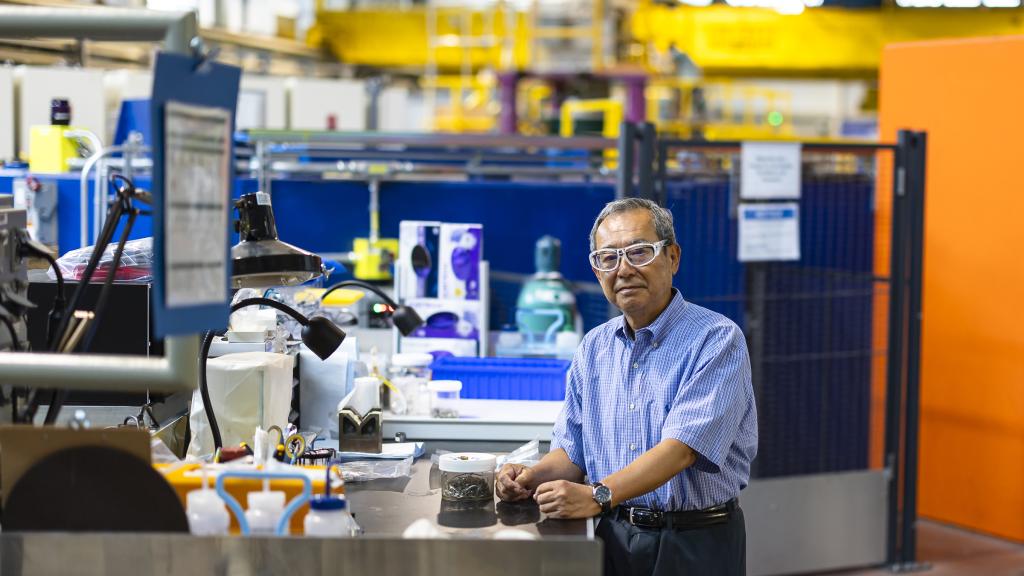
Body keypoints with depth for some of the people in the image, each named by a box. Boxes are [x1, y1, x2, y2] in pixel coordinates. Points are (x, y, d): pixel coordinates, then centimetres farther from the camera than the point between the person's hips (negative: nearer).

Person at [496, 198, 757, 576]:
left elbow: (682, 447, -20)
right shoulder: (594, 348, 11)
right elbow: (573, 450, 15)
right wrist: (534, 477, -6)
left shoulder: (717, 340, -10)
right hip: (613, 540, 4)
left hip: (694, 544, -4)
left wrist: (598, 495, -27)